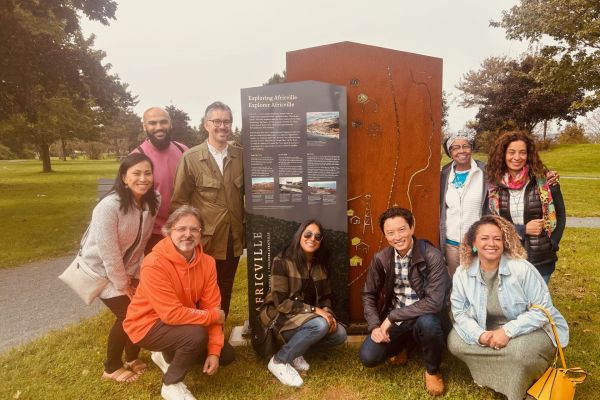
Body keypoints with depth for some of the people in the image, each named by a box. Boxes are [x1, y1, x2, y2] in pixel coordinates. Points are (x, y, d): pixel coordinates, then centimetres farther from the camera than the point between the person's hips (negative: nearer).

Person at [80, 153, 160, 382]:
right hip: (101, 268, -6)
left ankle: (132, 358, 28)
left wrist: (134, 275, -1)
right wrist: (122, 284, -17)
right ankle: (111, 368, 17)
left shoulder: (152, 202, -11)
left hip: (127, 267, 6)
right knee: (128, 314, -7)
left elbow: (142, 241, -2)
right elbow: (108, 251, -26)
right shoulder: (109, 206, -30)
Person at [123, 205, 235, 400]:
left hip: (184, 324, 7)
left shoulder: (207, 262, -10)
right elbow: (172, 313, -31)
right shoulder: (154, 264, -29)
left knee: (226, 354, 5)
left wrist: (214, 351, -15)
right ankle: (171, 384, -4)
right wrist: (214, 316, -21)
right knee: (197, 335, -32)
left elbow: (212, 307, -9)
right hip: (148, 324, -7)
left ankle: (168, 356, 21)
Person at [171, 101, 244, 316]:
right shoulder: (190, 158, -7)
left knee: (225, 291, 18)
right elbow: (179, 201, -4)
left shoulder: (240, 156, 3)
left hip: (233, 238, 3)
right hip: (204, 240, -3)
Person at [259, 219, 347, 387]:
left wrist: (328, 312, -15)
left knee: (340, 334, -14)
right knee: (320, 324, -31)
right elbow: (280, 302, -20)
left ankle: (296, 348, 2)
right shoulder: (282, 261, -16)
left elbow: (326, 296, 9)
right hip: (281, 318, -7)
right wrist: (314, 310, -25)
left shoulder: (320, 265, 5)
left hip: (309, 317, 7)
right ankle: (279, 360, -15)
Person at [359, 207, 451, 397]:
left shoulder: (432, 256, -20)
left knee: (427, 322, -38)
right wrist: (375, 326, -12)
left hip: (424, 318, -3)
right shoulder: (380, 258, -7)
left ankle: (432, 370, -4)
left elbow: (434, 302, -28)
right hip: (393, 320, 3)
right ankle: (403, 343, 19)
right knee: (368, 357, -15)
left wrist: (392, 317, -24)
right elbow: (369, 294, 4)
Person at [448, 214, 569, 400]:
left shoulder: (522, 268, -22)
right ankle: (497, 377, 5)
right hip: (487, 331, 4)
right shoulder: (462, 273, -12)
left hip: (533, 329, -4)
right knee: (454, 341, -14)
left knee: (520, 350, -36)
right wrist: (479, 335, -26)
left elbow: (542, 309, -19)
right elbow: (459, 311, -7)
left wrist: (508, 331, -28)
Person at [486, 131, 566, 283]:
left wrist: (551, 245, -4)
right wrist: (524, 229, -12)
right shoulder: (493, 184, -3)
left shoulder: (544, 181, -6)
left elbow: (559, 215, 4)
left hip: (541, 261, -1)